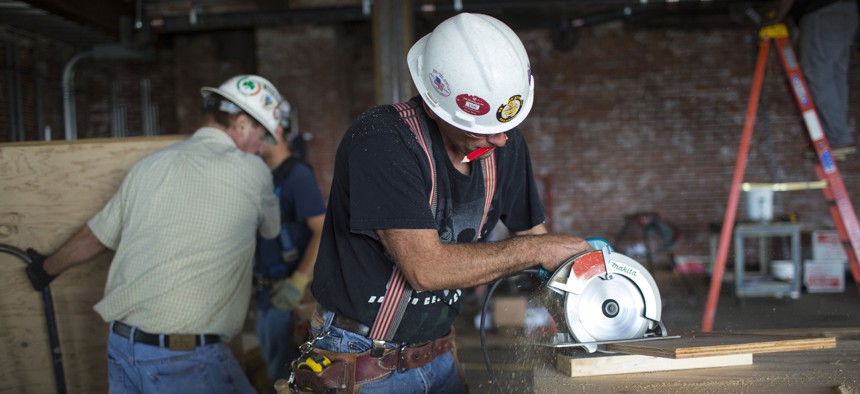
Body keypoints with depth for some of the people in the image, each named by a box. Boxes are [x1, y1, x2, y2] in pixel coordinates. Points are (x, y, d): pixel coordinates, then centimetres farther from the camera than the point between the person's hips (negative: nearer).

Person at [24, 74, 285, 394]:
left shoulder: (149, 166, 10)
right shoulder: (251, 171, -5)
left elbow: (94, 237, 20)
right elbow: (271, 230, 15)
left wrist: (47, 268, 39)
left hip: (120, 346, 7)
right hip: (186, 358, -6)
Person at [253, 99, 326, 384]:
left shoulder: (298, 174, -14)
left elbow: (325, 232, -20)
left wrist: (299, 281, -25)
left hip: (290, 296, -8)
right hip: (266, 293, 8)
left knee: (286, 374, -2)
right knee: (275, 368, 17)